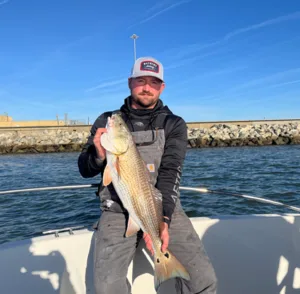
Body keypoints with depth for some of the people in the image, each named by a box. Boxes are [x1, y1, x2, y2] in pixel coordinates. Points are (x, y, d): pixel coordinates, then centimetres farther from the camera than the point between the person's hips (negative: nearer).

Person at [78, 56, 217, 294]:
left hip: (164, 209, 1)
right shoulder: (107, 121, 6)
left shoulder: (174, 124, 3)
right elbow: (85, 169, 7)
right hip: (118, 211, 0)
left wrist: (163, 219, -25)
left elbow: (170, 173, -9)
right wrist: (99, 155, -17)